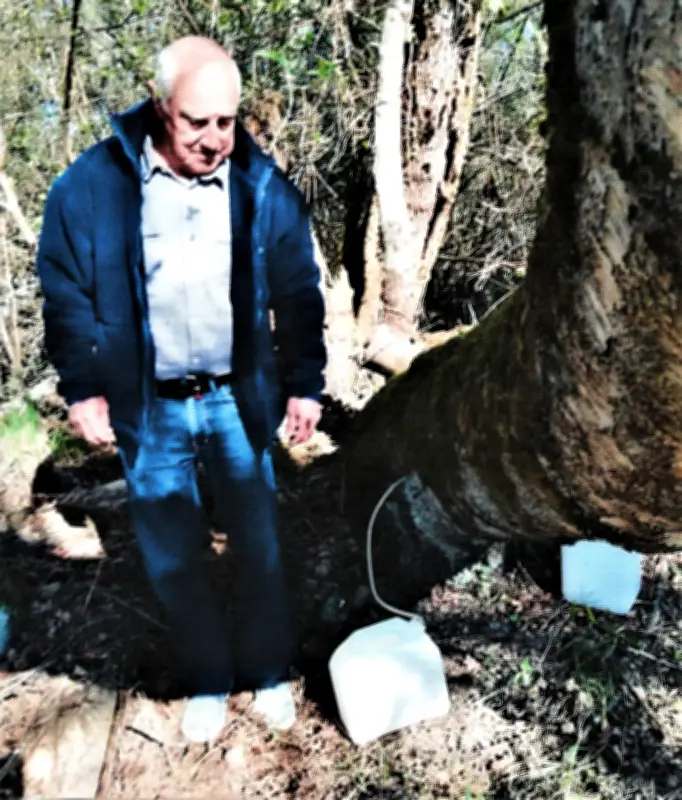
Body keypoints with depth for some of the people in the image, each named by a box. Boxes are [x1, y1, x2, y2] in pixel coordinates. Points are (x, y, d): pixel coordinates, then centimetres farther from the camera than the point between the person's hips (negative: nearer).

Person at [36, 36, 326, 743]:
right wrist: (82, 389, -4)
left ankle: (269, 675, 34)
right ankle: (207, 682, 34)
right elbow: (66, 295, -1)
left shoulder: (264, 187, -4)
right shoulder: (92, 184, -8)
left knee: (258, 549, 12)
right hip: (147, 409, 0)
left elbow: (298, 296, 3)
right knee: (171, 560, 11)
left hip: (237, 400, 1)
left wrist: (305, 386, 2)